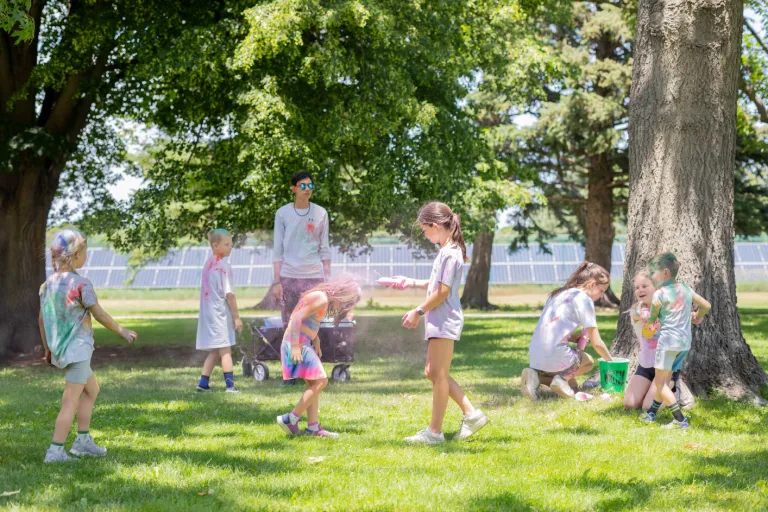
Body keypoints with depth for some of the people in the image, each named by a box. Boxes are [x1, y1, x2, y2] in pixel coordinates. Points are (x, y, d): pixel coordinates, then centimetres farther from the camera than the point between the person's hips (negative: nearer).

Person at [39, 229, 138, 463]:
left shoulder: (48, 284, 5)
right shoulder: (81, 284, -15)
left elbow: (41, 319, 11)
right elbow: (99, 315, -11)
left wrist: (47, 348, 22)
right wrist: (121, 331, 2)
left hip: (60, 349, 8)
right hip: (78, 348, -8)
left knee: (92, 389, 23)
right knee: (71, 401, -4)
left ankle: (83, 441, 22)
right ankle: (55, 451, -5)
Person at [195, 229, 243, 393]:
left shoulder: (208, 263, 11)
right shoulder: (223, 265, -13)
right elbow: (229, 293, -15)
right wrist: (237, 317, -12)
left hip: (207, 311, 7)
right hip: (220, 312, -7)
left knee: (214, 351, 14)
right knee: (225, 350, -5)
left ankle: (203, 383, 13)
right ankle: (229, 384, -9)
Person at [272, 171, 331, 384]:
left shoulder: (320, 214, 7)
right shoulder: (283, 214, 4)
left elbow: (324, 249, 10)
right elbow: (278, 251, 5)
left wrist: (327, 279, 4)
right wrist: (276, 281, -1)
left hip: (313, 277, 0)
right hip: (288, 276, 0)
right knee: (289, 326, 1)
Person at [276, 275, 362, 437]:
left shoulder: (323, 298, 17)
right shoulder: (321, 299, -14)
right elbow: (297, 318, -21)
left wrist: (316, 342, 7)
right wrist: (295, 346, -24)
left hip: (302, 344, 10)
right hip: (297, 343, -10)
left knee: (313, 385, 11)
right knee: (320, 381, -10)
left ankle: (313, 427, 11)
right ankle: (290, 419, -8)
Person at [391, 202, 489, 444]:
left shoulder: (450, 254, -17)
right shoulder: (447, 251, 13)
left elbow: (442, 292, -18)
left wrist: (418, 311, -10)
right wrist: (412, 283, 25)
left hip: (445, 321, -10)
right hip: (439, 321, 10)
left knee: (438, 374, -4)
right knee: (433, 372, 14)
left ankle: (434, 431, 1)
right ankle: (471, 414, 16)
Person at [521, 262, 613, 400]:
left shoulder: (558, 294, 20)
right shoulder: (583, 299, -4)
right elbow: (596, 343, -2)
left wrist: (578, 337, 11)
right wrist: (611, 361, 13)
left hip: (534, 357, 7)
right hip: (556, 356, -7)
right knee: (588, 362, 23)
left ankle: (537, 375, 2)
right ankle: (563, 378, -5)